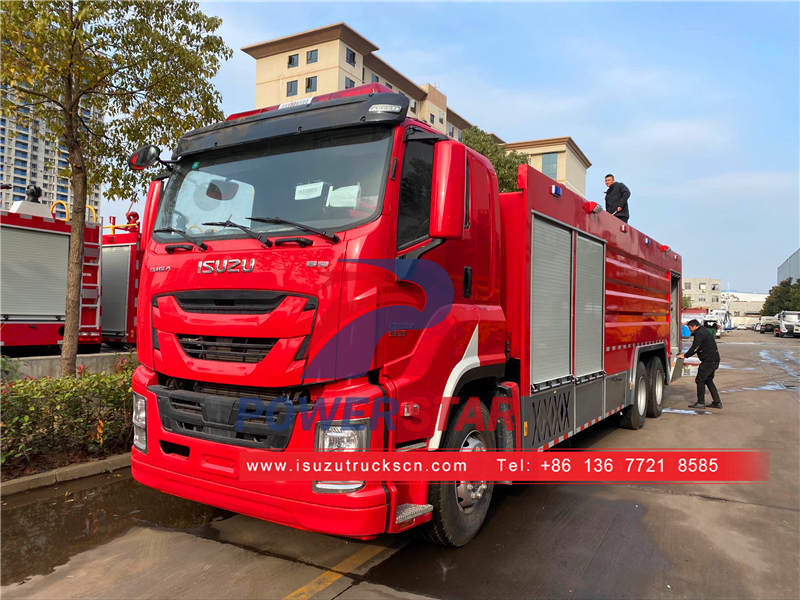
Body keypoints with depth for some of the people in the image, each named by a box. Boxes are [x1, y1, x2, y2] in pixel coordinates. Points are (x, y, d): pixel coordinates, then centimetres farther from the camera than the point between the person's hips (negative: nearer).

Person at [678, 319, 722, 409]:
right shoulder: (704, 331, 17)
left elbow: (694, 347, -17)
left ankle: (701, 403, -1)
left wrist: (685, 356, -7)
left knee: (700, 380, -4)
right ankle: (717, 402, 16)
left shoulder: (699, 334, -15)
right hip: (714, 359, 10)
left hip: (708, 360, -10)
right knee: (708, 380, 16)